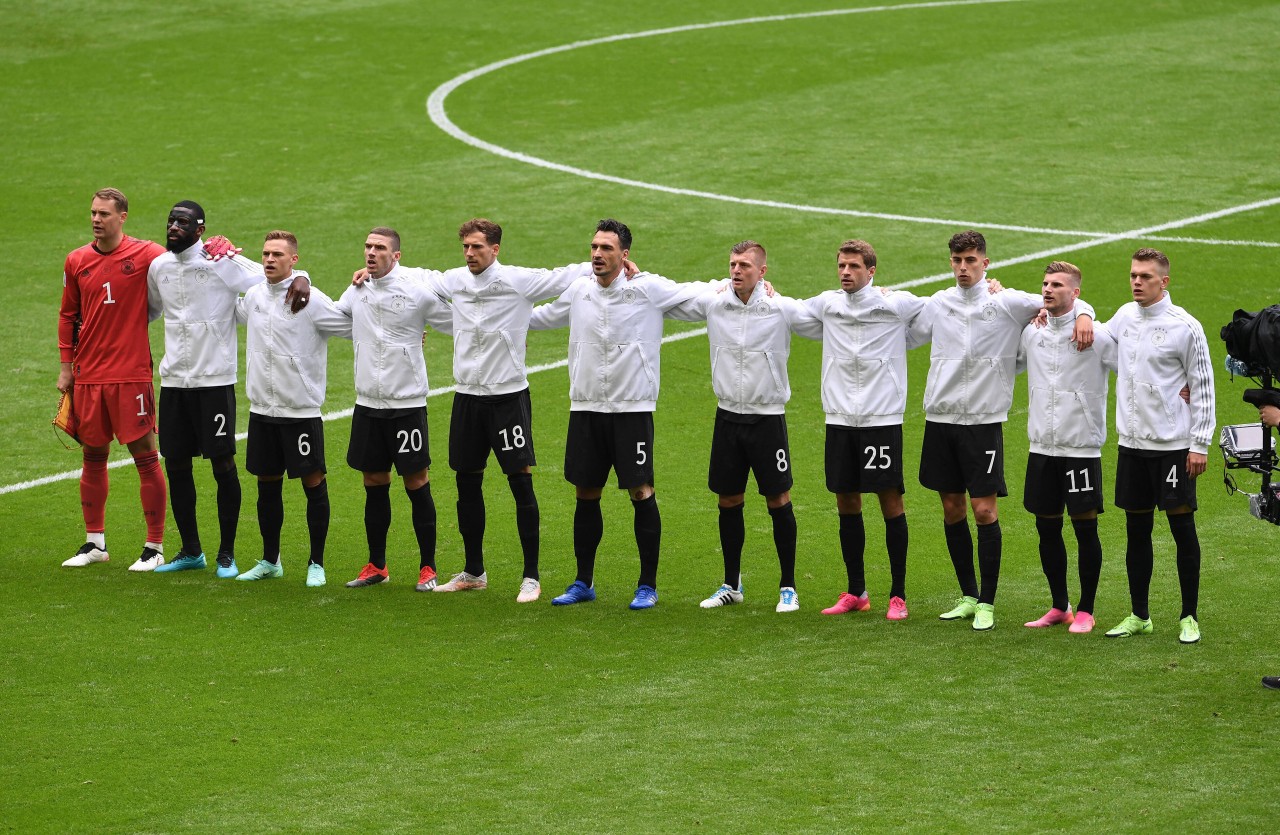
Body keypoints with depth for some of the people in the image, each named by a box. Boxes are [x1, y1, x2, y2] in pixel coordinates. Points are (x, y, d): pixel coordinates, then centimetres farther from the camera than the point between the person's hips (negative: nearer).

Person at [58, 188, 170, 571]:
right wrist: (66, 365, 12)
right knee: (93, 457, 11)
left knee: (145, 457, -2)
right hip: (88, 377, 4)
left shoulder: (145, 255, -5)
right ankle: (94, 543, 21)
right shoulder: (76, 261, 7)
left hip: (131, 374, -4)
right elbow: (68, 315, 15)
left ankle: (155, 547, 4)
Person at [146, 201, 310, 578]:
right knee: (176, 464, 7)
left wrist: (300, 279, -28)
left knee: (223, 465, -4)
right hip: (173, 380, 5)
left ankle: (227, 553, 7)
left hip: (215, 380, -5)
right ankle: (191, 550, 20)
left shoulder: (223, 262, -8)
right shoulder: (158, 267, 9)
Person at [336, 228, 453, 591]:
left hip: (407, 403, -5)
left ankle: (427, 567, 7)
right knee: (374, 484, 10)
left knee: (417, 485, -1)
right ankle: (376, 566, 20)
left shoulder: (418, 290, -9)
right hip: (367, 401, 5)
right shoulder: (357, 290, 6)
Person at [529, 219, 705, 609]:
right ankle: (583, 582, 20)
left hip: (632, 410, -4)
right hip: (586, 409, 4)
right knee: (586, 495, 8)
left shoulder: (648, 288, -7)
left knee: (641, 493, -4)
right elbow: (545, 316, 27)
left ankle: (648, 586, 5)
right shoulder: (578, 290, 7)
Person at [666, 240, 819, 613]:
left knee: (779, 501, 0)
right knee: (728, 502, 9)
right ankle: (731, 585, 22)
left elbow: (827, 323, -2)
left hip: (768, 417, -3)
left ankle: (788, 587, 11)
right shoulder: (712, 302, -2)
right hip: (728, 415, 3)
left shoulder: (782, 308, -10)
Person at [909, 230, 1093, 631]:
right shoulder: (938, 304, 9)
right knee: (952, 508, 9)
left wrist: (1083, 315, -22)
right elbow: (906, 335, 23)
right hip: (940, 417, 4)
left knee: (984, 510, -6)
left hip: (984, 420, -4)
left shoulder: (1006, 302, -4)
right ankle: (968, 596, 21)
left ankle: (987, 603, 2)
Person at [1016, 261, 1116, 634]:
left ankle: (1085, 610, 9)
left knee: (1085, 527, -1)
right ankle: (1059, 606, 22)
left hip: (1082, 446, -5)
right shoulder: (1031, 333, 8)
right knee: (1047, 527, 10)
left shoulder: (1097, 334, -8)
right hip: (1042, 447, 5)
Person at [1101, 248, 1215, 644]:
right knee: (1136, 529, 9)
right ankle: (1139, 616, 18)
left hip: (1173, 445, -5)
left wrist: (1200, 444, -9)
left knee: (1182, 527, -1)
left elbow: (1203, 388, -6)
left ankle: (1189, 617, 7)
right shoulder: (1125, 317, 8)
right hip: (1131, 443, 5)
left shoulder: (1185, 326, -8)